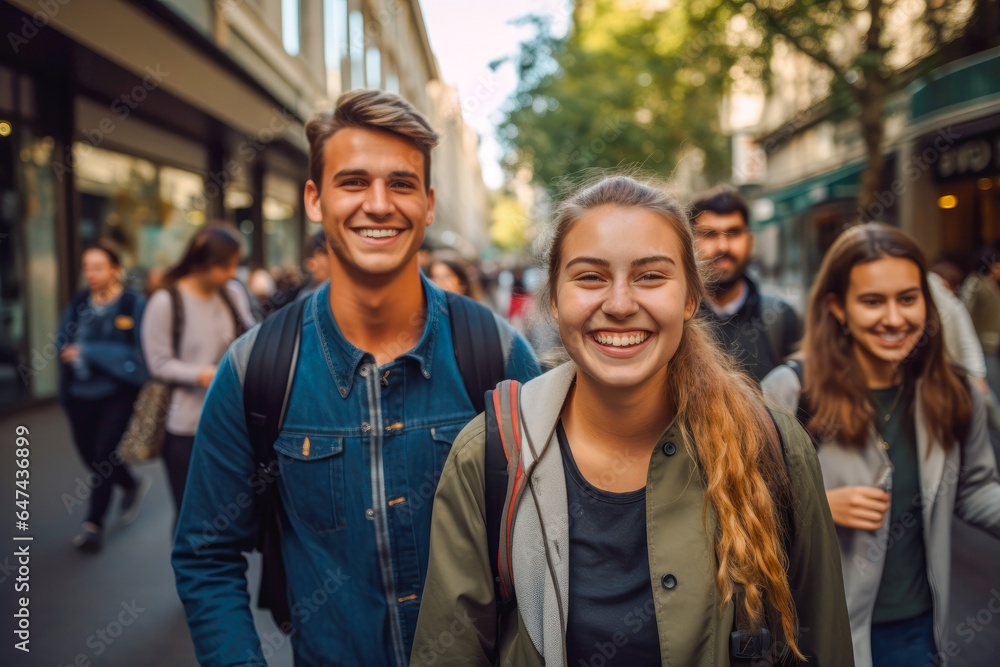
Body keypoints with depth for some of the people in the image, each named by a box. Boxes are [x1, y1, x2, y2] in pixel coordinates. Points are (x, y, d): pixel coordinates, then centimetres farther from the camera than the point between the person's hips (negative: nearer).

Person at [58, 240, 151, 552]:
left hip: (117, 394, -5)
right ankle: (133, 485, 42)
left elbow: (137, 352, -16)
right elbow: (63, 342, 8)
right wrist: (71, 353, -14)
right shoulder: (79, 304, 5)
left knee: (103, 455, -5)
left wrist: (87, 351, -17)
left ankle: (94, 523, 11)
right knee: (89, 453, 14)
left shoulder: (134, 305, -10)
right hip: (80, 394, 5)